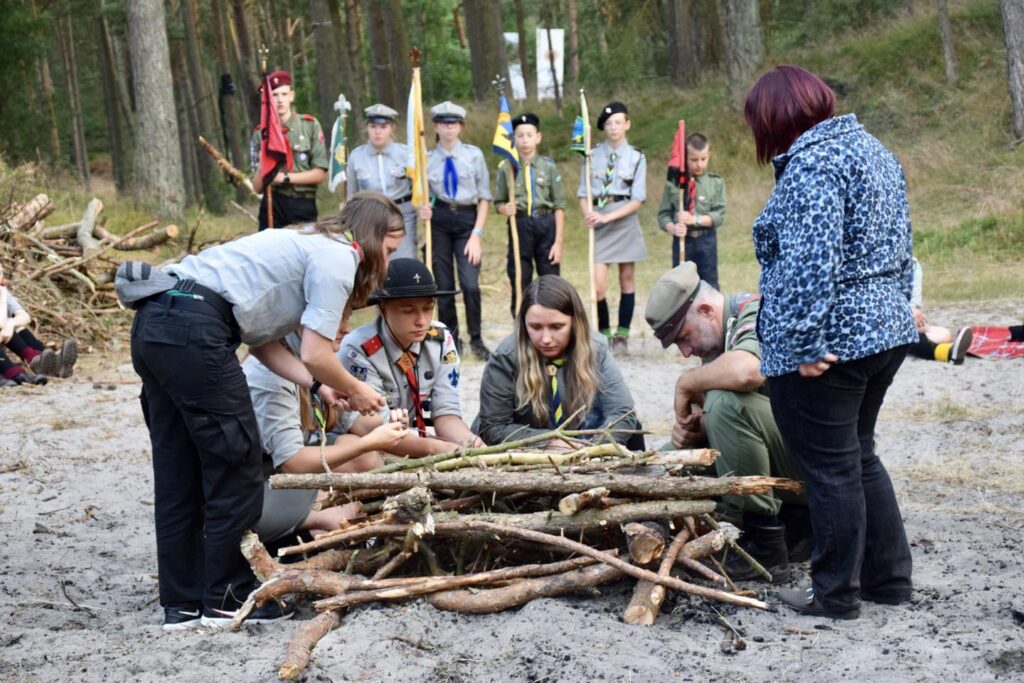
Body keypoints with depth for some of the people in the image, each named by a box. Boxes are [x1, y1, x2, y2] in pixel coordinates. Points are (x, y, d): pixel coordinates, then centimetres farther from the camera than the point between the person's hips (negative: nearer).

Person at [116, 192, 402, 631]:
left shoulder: (305, 245, 27)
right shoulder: (338, 257, -2)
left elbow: (263, 343, 20)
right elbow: (315, 354, -8)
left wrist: (321, 387, 14)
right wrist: (354, 391, 9)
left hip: (152, 324, 10)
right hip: (193, 329, -10)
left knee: (178, 476, 13)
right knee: (236, 470, 2)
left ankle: (182, 603, 19)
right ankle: (229, 598, 10)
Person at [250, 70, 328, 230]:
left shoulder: (310, 125, 3)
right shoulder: (260, 134, 7)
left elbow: (320, 174, 1)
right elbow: (257, 187, 6)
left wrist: (285, 177, -7)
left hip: (303, 205, -1)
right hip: (272, 206, 1)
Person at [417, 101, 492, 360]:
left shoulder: (474, 154, 1)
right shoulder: (427, 159, 5)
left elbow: (484, 196, 1)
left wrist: (477, 234, -6)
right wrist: (423, 210, -12)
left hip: (467, 219, -1)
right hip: (439, 221, 1)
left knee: (470, 284, -12)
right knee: (443, 285, 3)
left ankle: (476, 339, 7)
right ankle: (451, 339, 18)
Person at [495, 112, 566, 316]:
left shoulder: (548, 166, 1)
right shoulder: (506, 167, 2)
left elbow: (559, 206, 1)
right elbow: (498, 201, 9)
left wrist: (558, 241, -4)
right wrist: (504, 208, -16)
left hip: (546, 225, 0)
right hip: (519, 226, 0)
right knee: (519, 284, 5)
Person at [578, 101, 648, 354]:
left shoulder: (636, 157, 4)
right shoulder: (593, 155, 7)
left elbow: (637, 200, -3)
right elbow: (583, 193, 8)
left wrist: (608, 217, -14)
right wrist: (588, 214, -12)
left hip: (625, 221, 0)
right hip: (599, 223, 0)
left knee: (627, 278, 4)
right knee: (598, 284, -9)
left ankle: (622, 335, 12)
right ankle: (603, 334, 6)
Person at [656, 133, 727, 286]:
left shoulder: (716, 183, 0)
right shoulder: (673, 184, -2)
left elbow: (719, 215, -7)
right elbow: (663, 214, -2)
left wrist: (695, 219, -20)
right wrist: (673, 228, -23)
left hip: (706, 240, 0)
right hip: (682, 240, 0)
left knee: (709, 284, 6)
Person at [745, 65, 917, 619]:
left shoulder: (812, 163, -17)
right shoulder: (875, 152, 14)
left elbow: (811, 262, -26)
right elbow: (900, 251, 19)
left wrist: (804, 344, -24)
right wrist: (896, 312, 24)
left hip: (827, 344, -10)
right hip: (885, 329, 10)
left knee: (830, 468, 1)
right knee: (859, 457, 20)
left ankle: (836, 594, 12)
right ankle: (890, 576, 26)